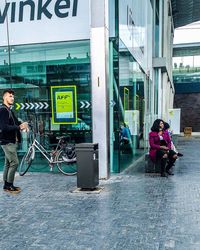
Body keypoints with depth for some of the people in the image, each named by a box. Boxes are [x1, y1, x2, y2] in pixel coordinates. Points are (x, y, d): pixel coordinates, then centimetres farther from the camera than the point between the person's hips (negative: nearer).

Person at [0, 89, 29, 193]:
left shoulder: (9, 110, 16)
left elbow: (14, 123, 15)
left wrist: (22, 124, -6)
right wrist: (19, 127, -23)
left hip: (11, 141, 10)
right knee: (14, 162, -9)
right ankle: (9, 185, 0)